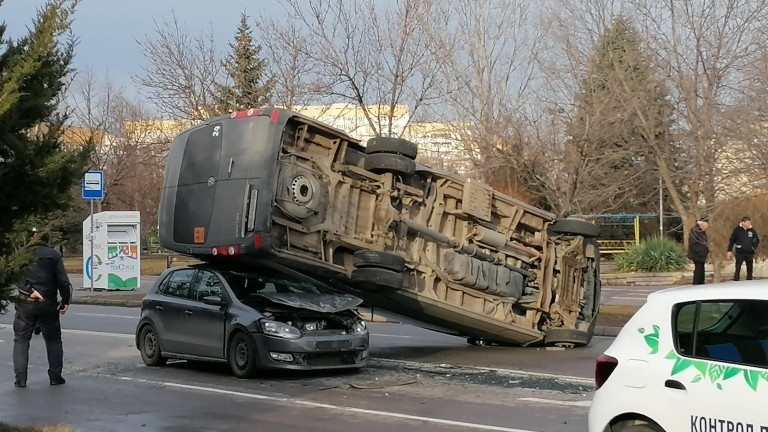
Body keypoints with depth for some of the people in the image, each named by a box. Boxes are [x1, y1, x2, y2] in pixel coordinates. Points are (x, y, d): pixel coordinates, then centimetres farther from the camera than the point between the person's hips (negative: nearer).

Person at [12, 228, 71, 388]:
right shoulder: (53, 255, -1)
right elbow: (63, 280, -5)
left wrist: (29, 291, -12)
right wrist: (65, 301, 2)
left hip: (25, 303, 0)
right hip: (48, 304, 0)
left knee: (21, 340, 8)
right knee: (53, 340, 14)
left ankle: (20, 378, -2)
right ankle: (55, 376, 11)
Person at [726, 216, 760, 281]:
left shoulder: (752, 230, 3)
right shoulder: (737, 230, -4)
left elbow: (757, 240, 15)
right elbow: (732, 241, 0)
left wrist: (754, 247, -1)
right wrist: (729, 251, -3)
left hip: (749, 253, 3)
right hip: (740, 253, -3)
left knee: (749, 269, 8)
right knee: (737, 269, -6)